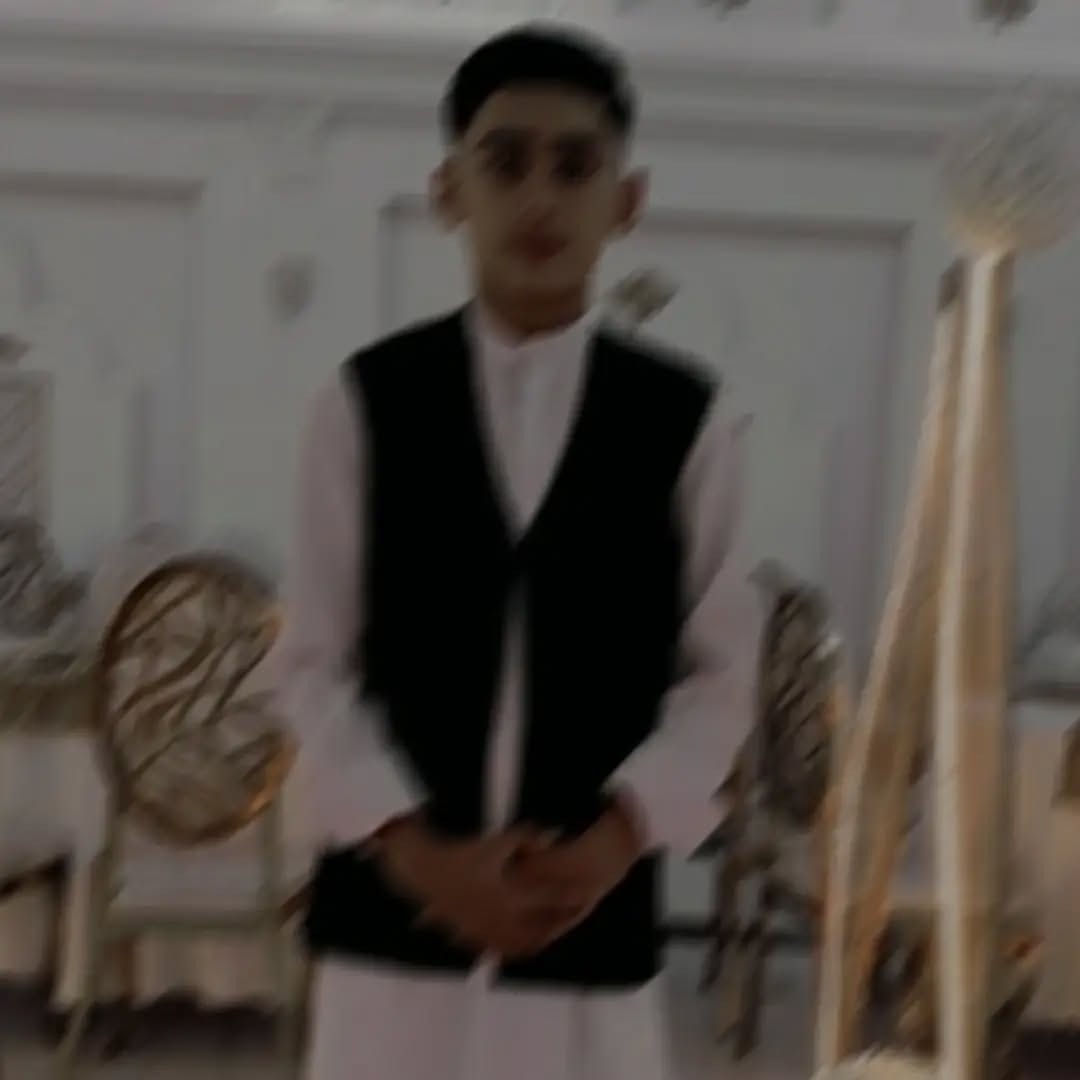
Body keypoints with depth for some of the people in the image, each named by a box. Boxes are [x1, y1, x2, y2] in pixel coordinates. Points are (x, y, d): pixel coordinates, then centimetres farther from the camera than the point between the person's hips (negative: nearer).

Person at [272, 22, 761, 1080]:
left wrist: (618, 835, -10)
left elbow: (720, 670, 3)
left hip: (594, 913, 1)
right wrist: (412, 844, -11)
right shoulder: (366, 401, -1)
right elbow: (315, 661, 0)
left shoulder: (685, 418, 1)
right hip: (394, 903, 0)